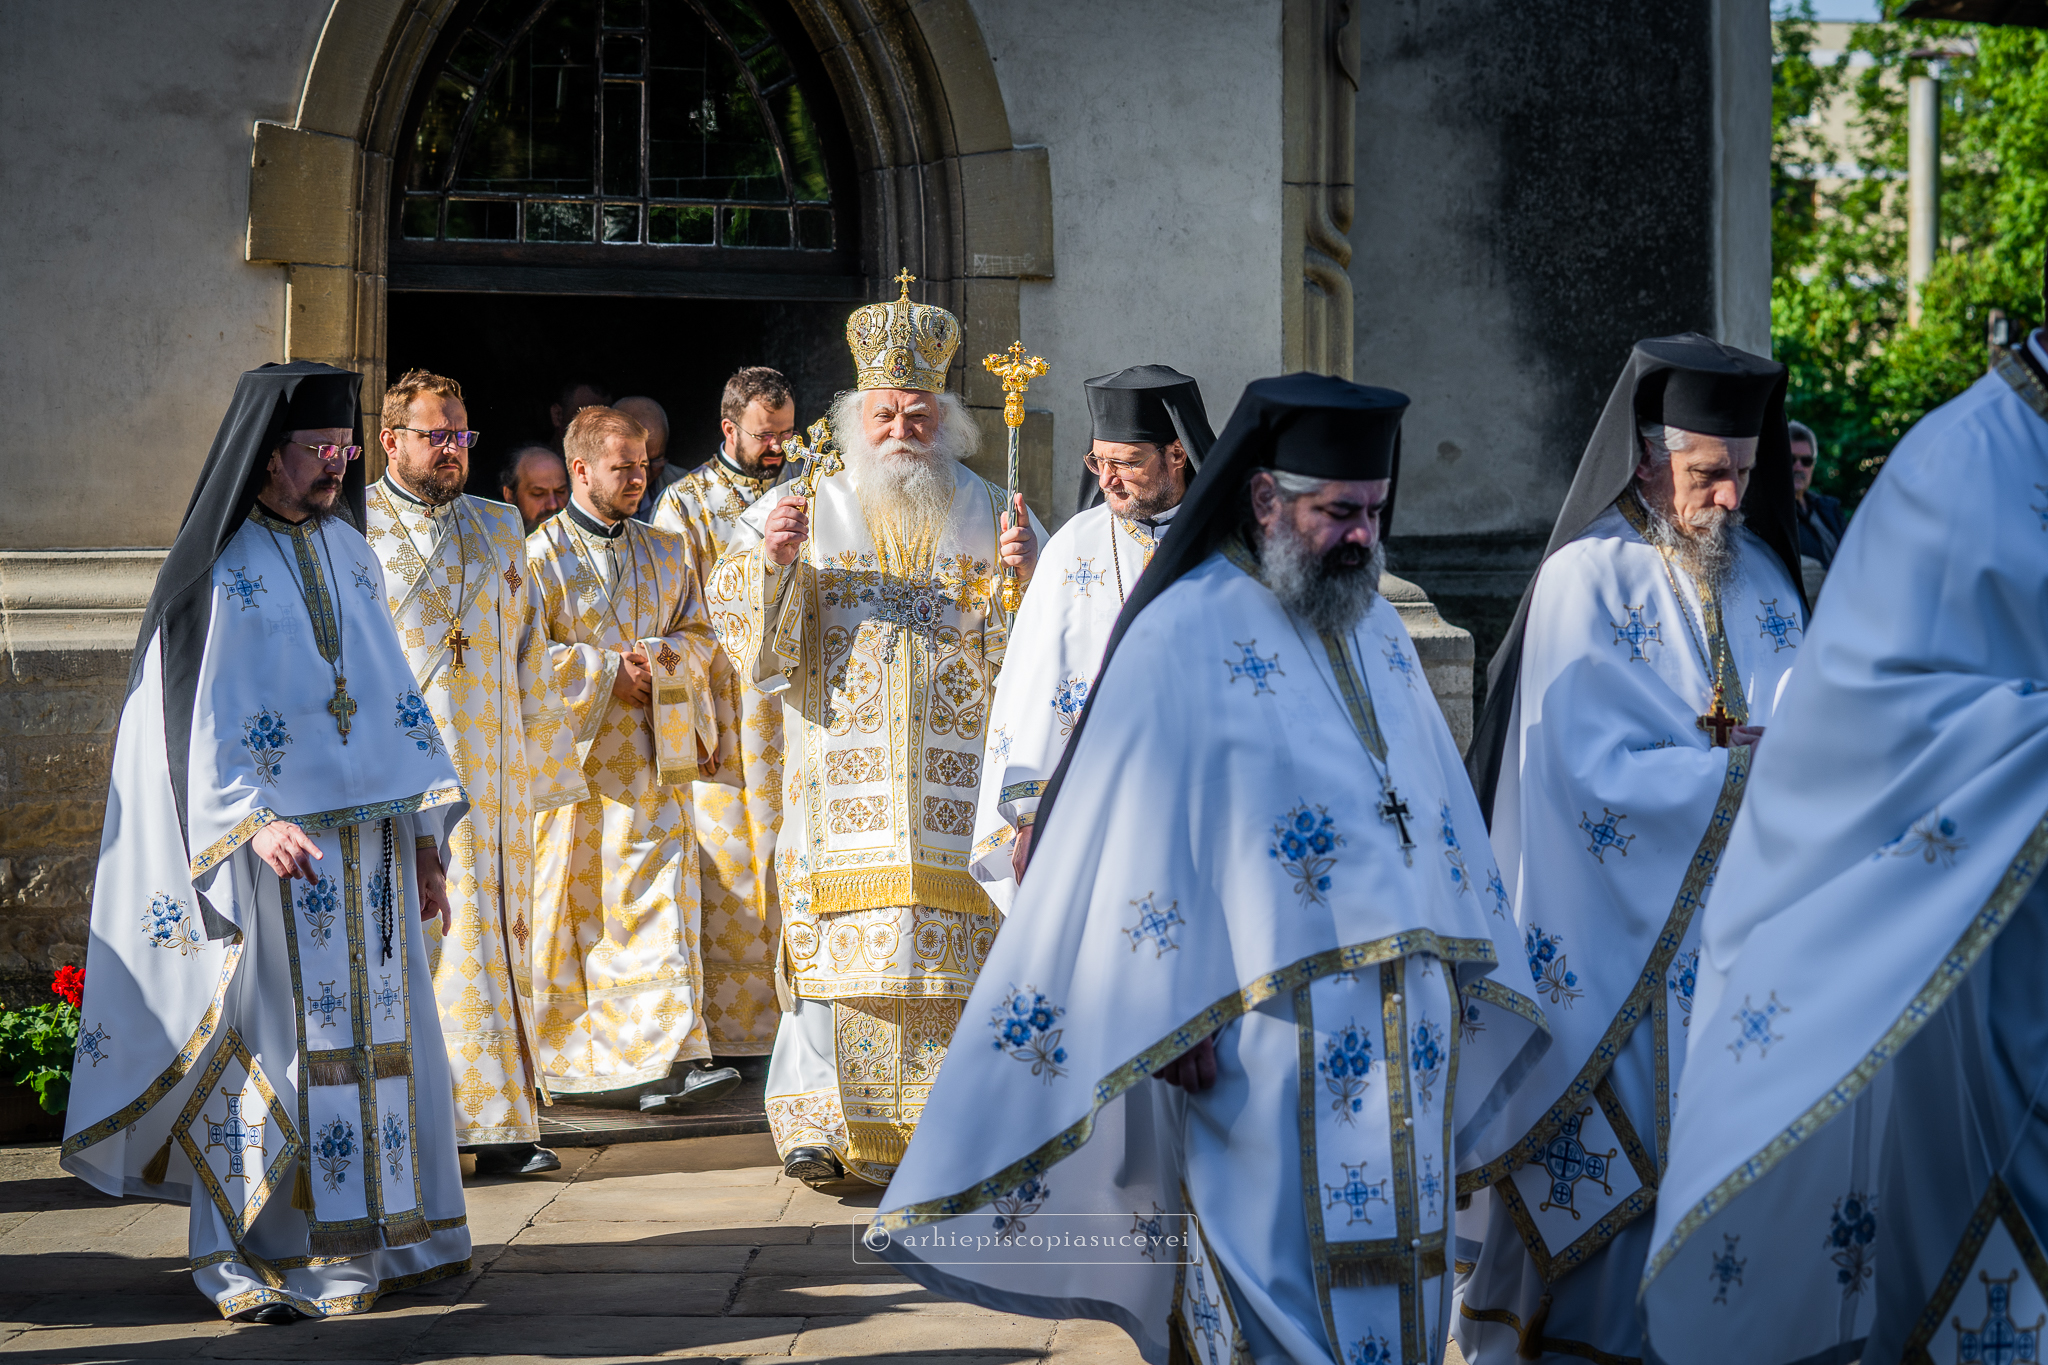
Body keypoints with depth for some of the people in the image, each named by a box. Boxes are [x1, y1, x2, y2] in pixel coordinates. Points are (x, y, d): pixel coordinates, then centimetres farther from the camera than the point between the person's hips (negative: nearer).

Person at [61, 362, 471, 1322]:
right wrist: (254, 824, -25)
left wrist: (424, 834, 14)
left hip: (368, 847, 6)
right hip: (271, 853, -6)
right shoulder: (218, 573, -6)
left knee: (374, 1031, 8)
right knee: (268, 1037, -3)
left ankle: (372, 1235, 18)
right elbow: (194, 724, -12)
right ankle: (254, 1264, 4)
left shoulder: (350, 553, 14)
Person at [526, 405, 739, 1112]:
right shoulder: (541, 556, -2)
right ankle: (574, 1060, 15)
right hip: (574, 755, -3)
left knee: (659, 901, -7)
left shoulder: (666, 552, 14)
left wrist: (657, 656, -7)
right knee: (576, 909, 3)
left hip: (653, 758, 3)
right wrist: (607, 670, -12)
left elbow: (698, 636, 13)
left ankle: (669, 1056, -10)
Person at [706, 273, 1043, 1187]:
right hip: (843, 780, 0)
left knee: (953, 935, -3)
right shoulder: (809, 510, 10)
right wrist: (770, 558, -14)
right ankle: (821, 1121, -1)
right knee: (839, 941, -7)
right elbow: (740, 614, 5)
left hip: (956, 775, 1)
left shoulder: (991, 516, 10)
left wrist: (1025, 577, -13)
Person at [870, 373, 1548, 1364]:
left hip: (1400, 1041, 7)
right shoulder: (1184, 638, -8)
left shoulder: (1377, 627, 13)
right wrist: (1174, 1021, -17)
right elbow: (1138, 833, -12)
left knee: (1390, 1267, 10)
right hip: (1270, 1038, -7)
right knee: (1286, 1275, -6)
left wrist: (1470, 982, 16)